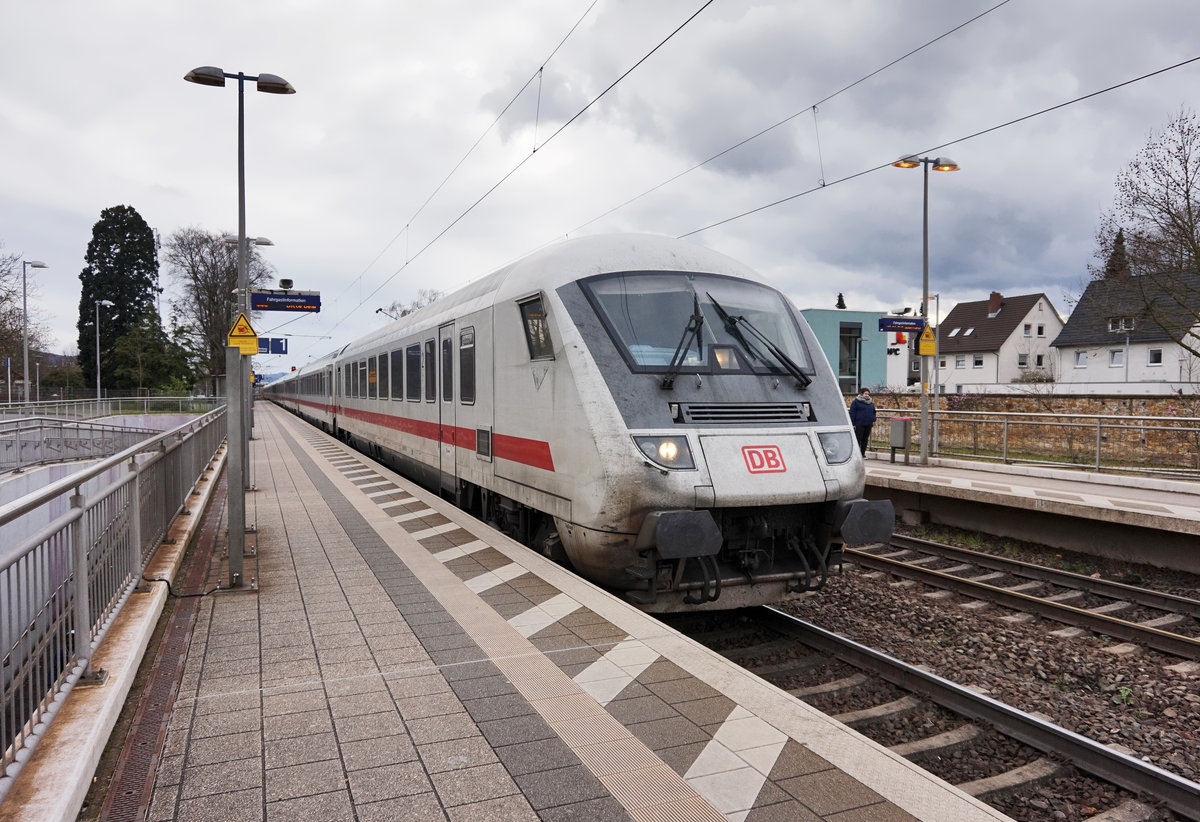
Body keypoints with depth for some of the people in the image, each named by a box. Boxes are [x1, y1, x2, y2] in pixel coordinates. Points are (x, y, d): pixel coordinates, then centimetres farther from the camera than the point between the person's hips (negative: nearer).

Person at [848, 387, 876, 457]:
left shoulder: (871, 403, 16)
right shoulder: (856, 402, -2)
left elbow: (873, 412, 26)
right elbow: (852, 413, -5)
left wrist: (873, 420, 10)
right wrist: (853, 424, -11)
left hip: (868, 425, 6)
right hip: (859, 425, -6)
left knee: (865, 440, 8)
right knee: (858, 439, -5)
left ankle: (863, 454, 15)